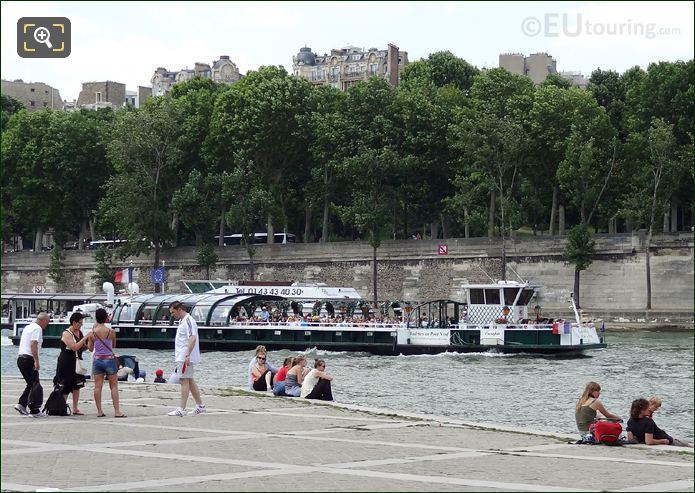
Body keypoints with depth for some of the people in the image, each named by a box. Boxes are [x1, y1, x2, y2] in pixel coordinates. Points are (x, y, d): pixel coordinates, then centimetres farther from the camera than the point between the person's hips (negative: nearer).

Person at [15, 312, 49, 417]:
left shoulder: (27, 327, 19)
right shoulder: (38, 328, -9)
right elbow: (33, 345, -19)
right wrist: (36, 361, -22)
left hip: (20, 358, 9)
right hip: (28, 359, -9)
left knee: (31, 384, 16)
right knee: (34, 385, -5)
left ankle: (21, 404, 6)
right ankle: (34, 410, -5)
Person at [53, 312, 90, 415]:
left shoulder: (79, 333, 9)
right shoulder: (66, 334, -14)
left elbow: (83, 348, 18)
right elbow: (74, 347, -26)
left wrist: (88, 341, -1)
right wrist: (85, 338, -23)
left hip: (76, 362, 7)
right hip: (66, 363, -7)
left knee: (77, 385, 5)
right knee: (65, 387, -3)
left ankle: (75, 408, 10)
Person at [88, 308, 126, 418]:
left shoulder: (92, 333, -5)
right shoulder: (111, 332, -8)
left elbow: (90, 348, 6)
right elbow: (113, 345, 6)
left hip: (97, 359, 2)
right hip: (109, 359, -2)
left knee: (98, 386, 5)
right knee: (114, 386, 3)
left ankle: (99, 411, 3)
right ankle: (117, 411, -2)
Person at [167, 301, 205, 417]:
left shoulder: (188, 320, -14)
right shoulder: (182, 321, 17)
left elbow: (192, 338, -23)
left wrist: (187, 355, -27)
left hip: (185, 358, -10)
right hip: (182, 357, 10)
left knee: (184, 381, -9)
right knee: (189, 381, 15)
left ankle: (182, 409, -10)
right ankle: (200, 405, 23)